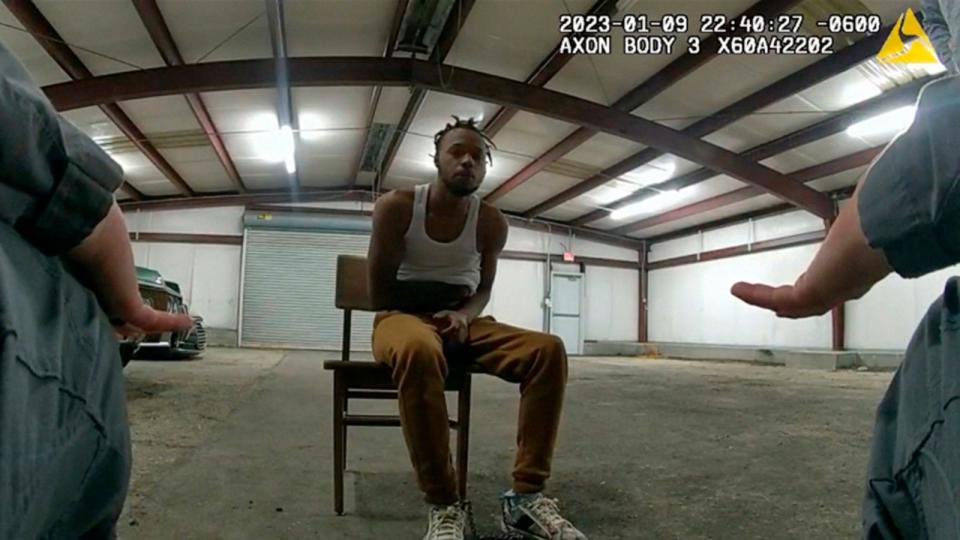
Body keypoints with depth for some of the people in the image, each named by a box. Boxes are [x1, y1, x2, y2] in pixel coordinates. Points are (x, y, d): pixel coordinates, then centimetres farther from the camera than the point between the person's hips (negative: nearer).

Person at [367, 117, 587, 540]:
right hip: (402, 318, -4)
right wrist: (427, 319, -11)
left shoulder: (492, 222, 1)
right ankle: (443, 505, -29)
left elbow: (484, 287, 11)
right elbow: (380, 292, -4)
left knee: (548, 349, -20)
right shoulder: (396, 207, -7)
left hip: (462, 321, 4)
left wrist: (464, 314, -11)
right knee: (419, 349, -42)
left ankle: (526, 495, -18)